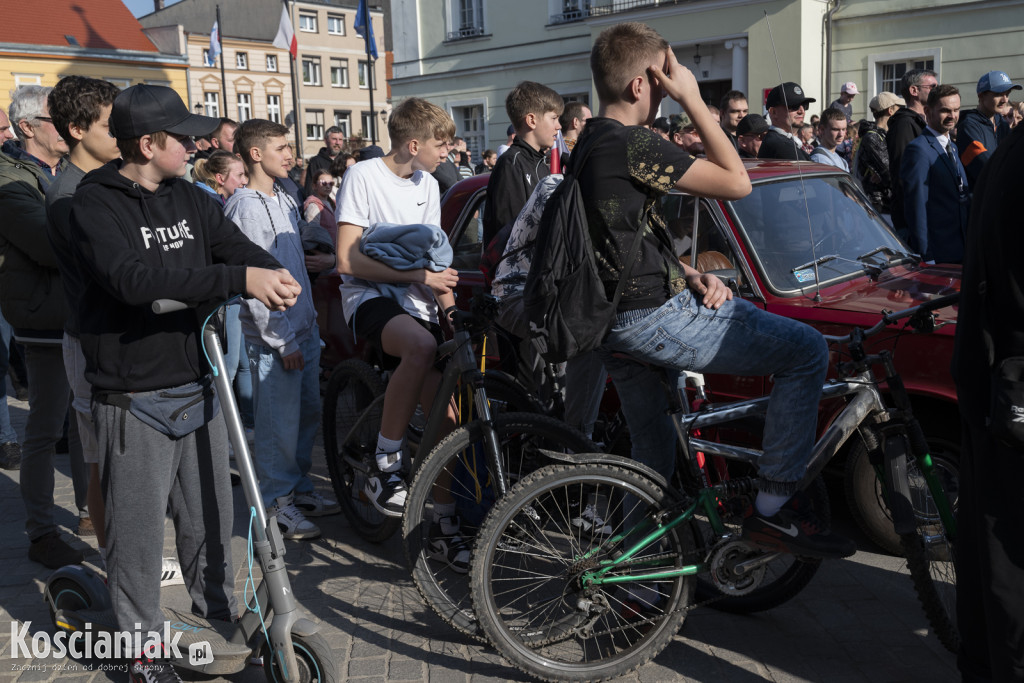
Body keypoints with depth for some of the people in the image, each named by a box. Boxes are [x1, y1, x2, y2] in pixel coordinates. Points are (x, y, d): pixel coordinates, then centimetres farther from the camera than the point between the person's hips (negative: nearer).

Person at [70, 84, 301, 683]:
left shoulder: (190, 199, 10)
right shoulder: (96, 204, -12)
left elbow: (238, 246, 3)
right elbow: (133, 279, -28)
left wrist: (276, 276, -22)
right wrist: (239, 279, -35)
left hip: (198, 387, 6)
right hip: (135, 401, -6)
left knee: (211, 512, 17)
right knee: (139, 527, 4)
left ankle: (218, 605, 38)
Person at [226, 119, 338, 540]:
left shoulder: (284, 201, 14)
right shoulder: (247, 206, -14)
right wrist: (283, 341, -19)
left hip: (304, 328, 9)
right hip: (274, 337, -9)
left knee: (308, 413, 16)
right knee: (279, 423, -1)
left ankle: (300, 489, 31)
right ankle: (277, 504, 13)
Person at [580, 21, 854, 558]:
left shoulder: (589, 143, 14)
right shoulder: (632, 145, -17)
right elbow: (737, 182, -14)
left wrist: (692, 276, 6)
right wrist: (693, 99, -9)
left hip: (612, 325, 10)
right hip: (655, 318, -10)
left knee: (650, 457, 24)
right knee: (807, 352, -3)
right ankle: (773, 507, -2)